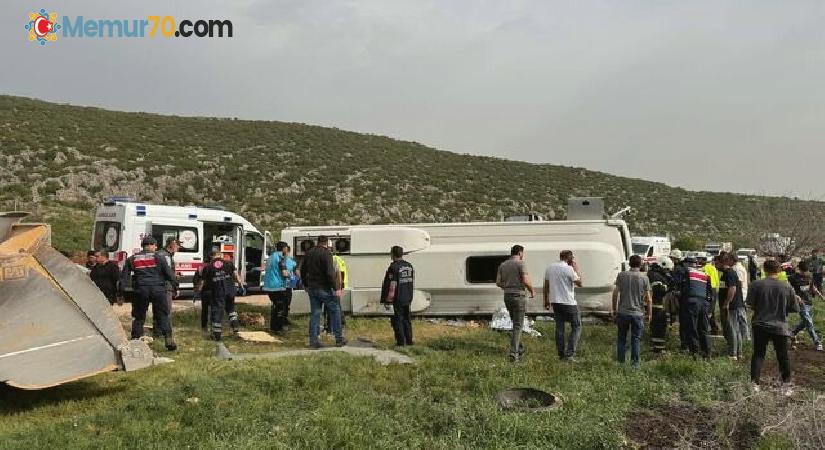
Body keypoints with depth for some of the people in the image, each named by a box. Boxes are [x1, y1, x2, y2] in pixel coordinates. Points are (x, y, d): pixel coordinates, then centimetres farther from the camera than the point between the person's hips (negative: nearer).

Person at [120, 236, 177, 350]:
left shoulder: (132, 259, 12)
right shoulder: (159, 257, 4)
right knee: (163, 315, 4)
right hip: (158, 289, -2)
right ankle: (168, 339, -2)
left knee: (138, 316, 11)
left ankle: (135, 340, 11)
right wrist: (176, 286, 9)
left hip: (141, 290, 2)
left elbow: (124, 277, 11)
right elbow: (169, 273, 1)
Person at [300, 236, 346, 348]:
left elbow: (302, 270, 18)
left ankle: (313, 341, 9)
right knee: (335, 310, 6)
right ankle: (339, 339, 7)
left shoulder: (309, 253, 10)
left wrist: (306, 285, 28)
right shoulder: (326, 253, -13)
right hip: (324, 288, -7)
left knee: (315, 313, 11)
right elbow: (330, 273, -21)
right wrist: (336, 288, -19)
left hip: (311, 288, 7)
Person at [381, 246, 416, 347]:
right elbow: (413, 282, 13)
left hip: (398, 298, -7)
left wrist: (388, 299, -11)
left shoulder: (393, 267, -15)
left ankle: (401, 342, 2)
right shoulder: (409, 266, 8)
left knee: (397, 319, 2)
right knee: (407, 319, 16)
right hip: (408, 298, 7)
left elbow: (392, 285, -17)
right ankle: (409, 340, 21)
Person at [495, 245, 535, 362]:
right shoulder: (520, 263, -9)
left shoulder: (502, 265, 10)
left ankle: (520, 349, 27)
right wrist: (532, 291, -1)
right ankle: (514, 353, -7)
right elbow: (526, 281, -18)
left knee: (515, 324, 20)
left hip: (507, 296, 6)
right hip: (518, 296, -6)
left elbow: (498, 283, 8)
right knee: (518, 326, -3)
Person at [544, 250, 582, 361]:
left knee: (559, 327, 11)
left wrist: (546, 300, 21)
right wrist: (576, 268, 0)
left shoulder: (550, 268, 7)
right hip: (568, 303, -6)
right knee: (576, 327, 5)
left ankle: (561, 354, 14)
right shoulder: (569, 269, -14)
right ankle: (569, 353, -3)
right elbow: (579, 283, -6)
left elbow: (546, 286, 12)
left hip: (555, 302, 6)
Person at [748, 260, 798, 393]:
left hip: (760, 325, -1)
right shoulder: (787, 287, -5)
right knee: (783, 356, 14)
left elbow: (750, 304, -8)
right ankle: (787, 384, 23)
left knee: (758, 354, 7)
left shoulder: (756, 284, -10)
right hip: (780, 326, 1)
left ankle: (754, 383, 4)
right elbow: (793, 308, 1)